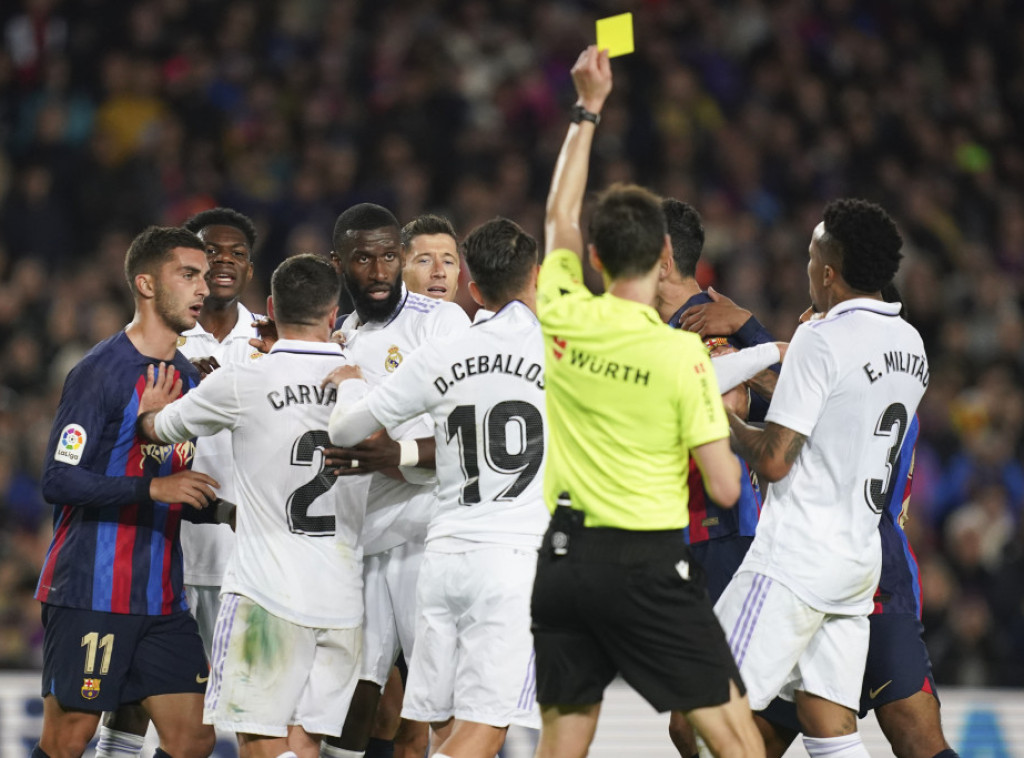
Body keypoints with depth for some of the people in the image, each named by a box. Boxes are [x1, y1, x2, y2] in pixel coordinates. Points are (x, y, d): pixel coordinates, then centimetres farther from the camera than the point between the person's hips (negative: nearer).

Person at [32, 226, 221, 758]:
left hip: (161, 597, 8)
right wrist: (153, 488, -25)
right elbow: (59, 480, -18)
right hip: (89, 591, -8)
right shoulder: (100, 372, -10)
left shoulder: (188, 379, 15)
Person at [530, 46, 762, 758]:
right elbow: (726, 488, -9)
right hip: (649, 563, -4)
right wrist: (715, 420, 11)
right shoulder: (682, 353, -11)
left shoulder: (564, 319, 0)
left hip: (564, 557, 5)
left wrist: (588, 109, 26)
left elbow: (560, 216, 19)